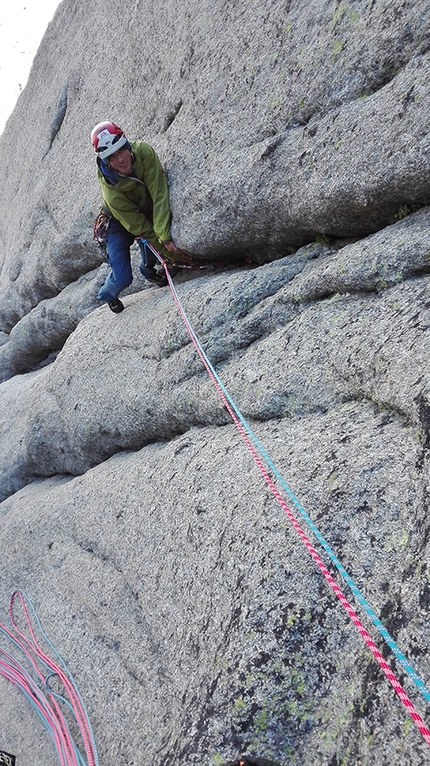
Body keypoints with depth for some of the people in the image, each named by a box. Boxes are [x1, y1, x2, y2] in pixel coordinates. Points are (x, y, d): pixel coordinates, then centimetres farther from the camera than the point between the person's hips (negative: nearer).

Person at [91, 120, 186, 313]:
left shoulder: (144, 152, -33)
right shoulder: (111, 190, -39)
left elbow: (159, 195, -35)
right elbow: (138, 226, -32)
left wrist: (165, 236, -44)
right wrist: (168, 253, -30)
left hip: (147, 212, 5)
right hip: (119, 225, -4)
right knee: (122, 279, -11)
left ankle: (148, 270, 26)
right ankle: (107, 295, 28)